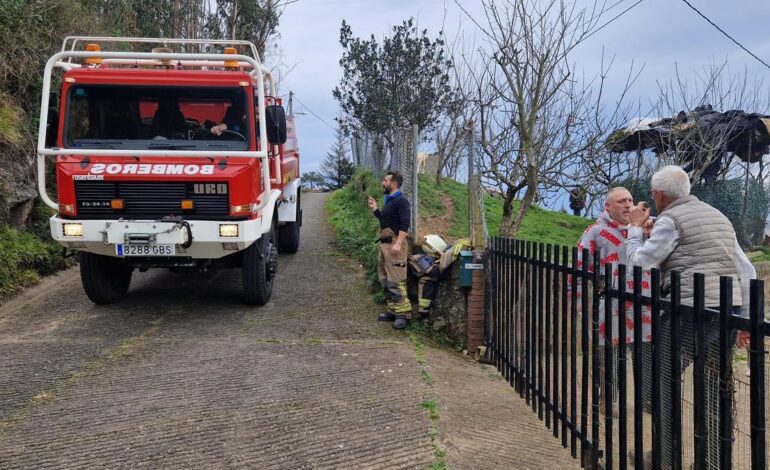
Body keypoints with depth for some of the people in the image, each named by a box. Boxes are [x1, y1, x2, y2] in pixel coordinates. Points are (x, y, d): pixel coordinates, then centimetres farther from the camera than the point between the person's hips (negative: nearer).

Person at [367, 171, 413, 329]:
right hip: (385, 243, 10)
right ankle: (393, 311, 20)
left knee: (395, 280, -13)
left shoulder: (401, 201, -10)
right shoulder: (389, 200, 18)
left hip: (395, 244, -10)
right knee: (385, 279, 13)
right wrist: (374, 209, 17)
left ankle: (403, 313, -10)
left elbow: (405, 224, -20)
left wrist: (398, 243, -28)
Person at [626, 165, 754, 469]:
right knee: (712, 393, 13)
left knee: (665, 383, 9)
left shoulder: (670, 219, -3)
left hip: (689, 313, -7)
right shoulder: (718, 217, 21)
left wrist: (635, 227, 10)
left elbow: (639, 264, -5)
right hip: (728, 313, 7)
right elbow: (747, 271, 18)